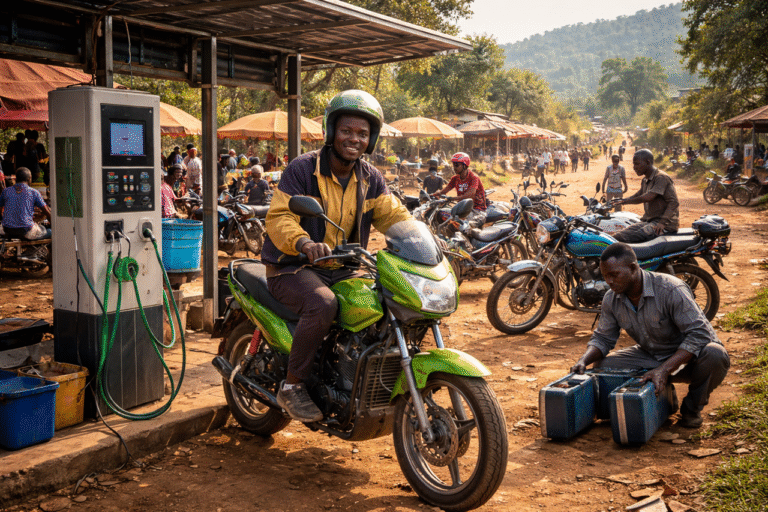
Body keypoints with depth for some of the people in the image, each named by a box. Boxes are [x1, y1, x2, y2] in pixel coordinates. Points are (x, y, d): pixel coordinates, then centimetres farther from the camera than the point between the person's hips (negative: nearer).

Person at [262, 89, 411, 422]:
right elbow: (278, 218, -19)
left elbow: (392, 215, 3)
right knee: (323, 304, -36)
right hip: (294, 268, -6)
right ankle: (292, 386, -17)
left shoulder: (370, 179, 9)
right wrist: (305, 243, -40)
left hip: (343, 269, 6)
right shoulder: (302, 169, -10)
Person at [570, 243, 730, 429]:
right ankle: (663, 395, 3)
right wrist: (583, 361, -22)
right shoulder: (611, 300, -9)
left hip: (687, 354, -4)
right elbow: (603, 338, 1)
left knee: (715, 355, -38)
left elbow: (699, 334, -32)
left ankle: (692, 407, -8)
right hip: (650, 356, 5)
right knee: (602, 366, -15)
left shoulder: (670, 290, -28)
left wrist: (664, 369, -41)